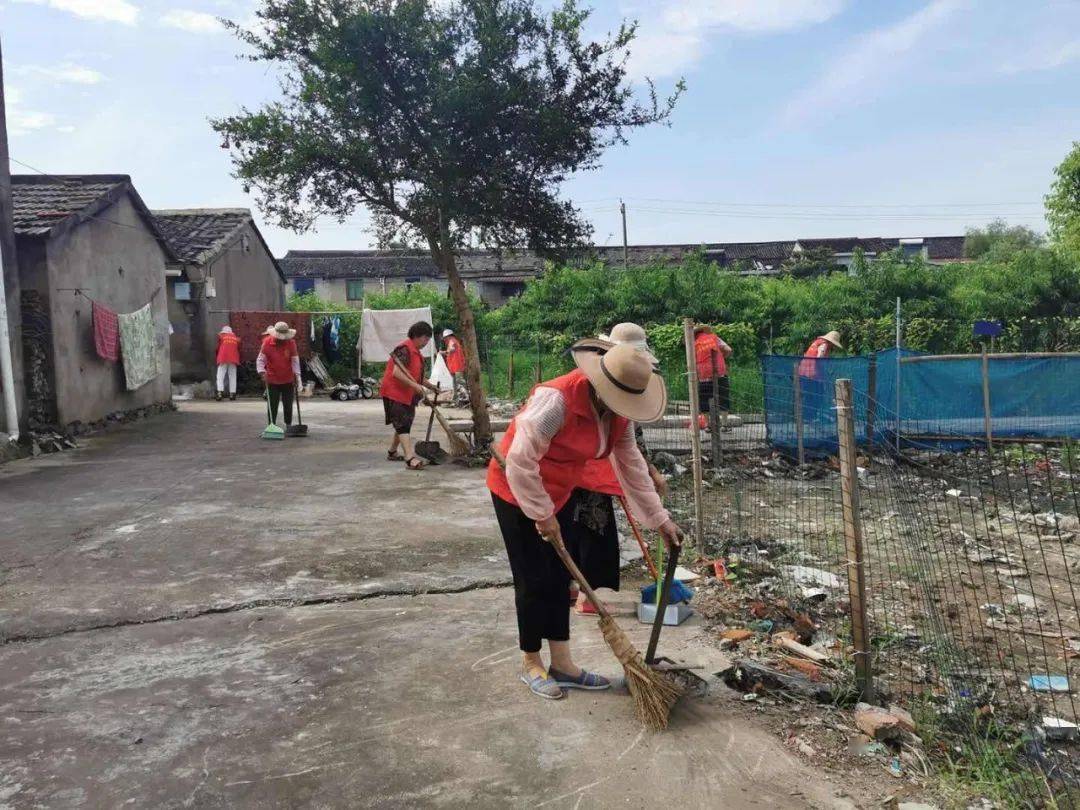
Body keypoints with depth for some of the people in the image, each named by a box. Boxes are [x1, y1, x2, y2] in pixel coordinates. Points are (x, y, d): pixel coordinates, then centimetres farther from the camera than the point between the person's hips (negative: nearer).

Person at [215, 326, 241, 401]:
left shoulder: (221, 336, 7)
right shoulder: (236, 338, 14)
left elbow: (218, 347, 8)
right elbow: (238, 349, 14)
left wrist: (218, 357, 22)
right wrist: (238, 360, 23)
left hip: (223, 358, -2)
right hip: (233, 359, 2)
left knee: (220, 376, -3)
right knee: (232, 376, 5)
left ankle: (220, 392, -17)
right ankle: (232, 393, 2)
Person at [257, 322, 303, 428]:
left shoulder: (291, 343, -7)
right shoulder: (267, 342, -10)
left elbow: (295, 360, -4)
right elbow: (260, 359, -6)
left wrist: (296, 375, -11)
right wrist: (262, 372, -20)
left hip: (288, 380, 1)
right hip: (272, 380, -1)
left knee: (288, 405, 9)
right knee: (272, 405, 2)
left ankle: (288, 426, 21)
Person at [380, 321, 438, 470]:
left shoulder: (416, 352, 14)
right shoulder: (404, 349, -18)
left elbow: (415, 376, 23)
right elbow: (396, 373, -28)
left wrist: (430, 385, 11)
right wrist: (415, 386, -31)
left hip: (407, 395, 10)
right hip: (394, 392, -10)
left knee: (404, 424, 18)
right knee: (403, 424, -15)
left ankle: (392, 452, 33)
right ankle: (410, 458, -21)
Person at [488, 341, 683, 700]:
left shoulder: (618, 412, -7)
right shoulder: (556, 400, -33)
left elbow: (632, 466, 1)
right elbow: (520, 462, -30)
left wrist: (660, 519, 0)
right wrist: (543, 515, -21)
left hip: (555, 494, 8)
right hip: (516, 492, -7)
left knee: (559, 577, 10)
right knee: (534, 580, -1)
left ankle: (562, 664, 22)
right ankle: (530, 664, 18)